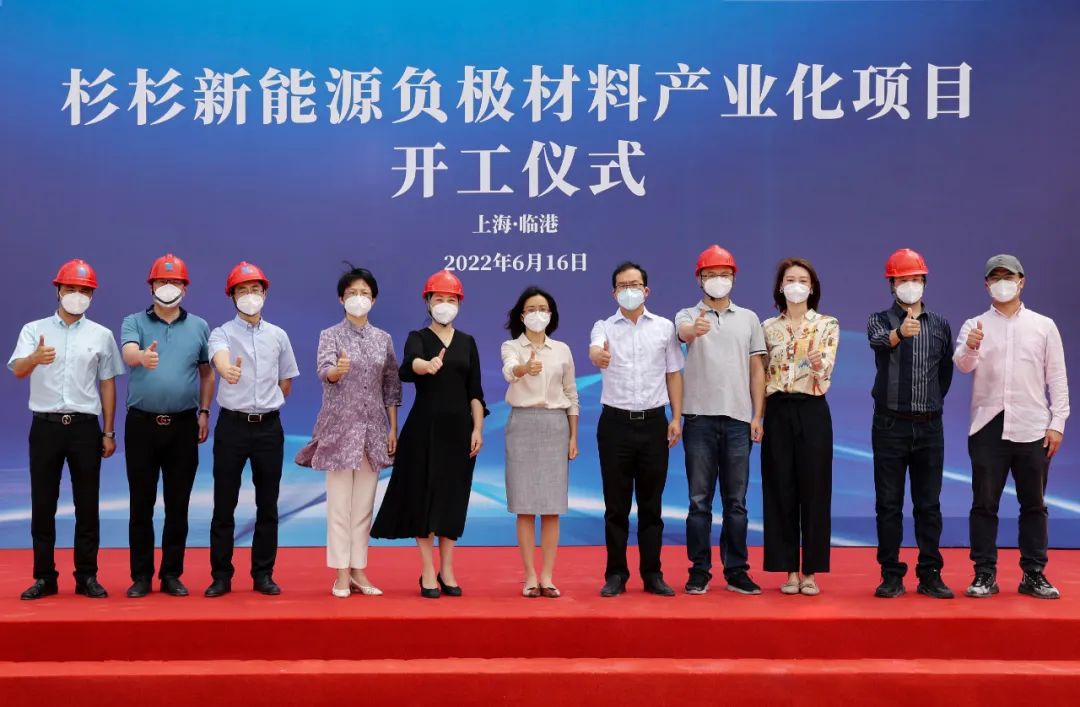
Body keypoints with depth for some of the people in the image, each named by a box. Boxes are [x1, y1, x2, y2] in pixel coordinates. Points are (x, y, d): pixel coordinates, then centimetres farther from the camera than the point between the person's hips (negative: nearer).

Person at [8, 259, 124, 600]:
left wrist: (109, 433, 5)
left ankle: (87, 576, 12)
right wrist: (35, 358, -38)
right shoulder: (34, 330, 3)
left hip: (85, 427, 0)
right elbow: (18, 370, -13)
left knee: (87, 505, 4)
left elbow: (107, 384, 8)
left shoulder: (101, 335, 6)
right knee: (42, 504, 5)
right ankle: (44, 576, 14)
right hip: (45, 426, 0)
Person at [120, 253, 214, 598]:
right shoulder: (134, 322, 2)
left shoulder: (198, 327, 7)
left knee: (178, 505, 5)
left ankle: (172, 574, 15)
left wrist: (204, 411, 5)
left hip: (183, 425, 1)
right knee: (141, 504, 4)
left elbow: (207, 372, 14)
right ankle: (141, 576, 13)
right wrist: (142, 357, -42)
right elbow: (128, 353, -19)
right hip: (142, 423, -1)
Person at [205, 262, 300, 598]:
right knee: (224, 505, 2)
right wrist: (227, 371, -49)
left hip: (268, 426, 3)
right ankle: (221, 576, 10)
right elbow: (220, 359, -28)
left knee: (267, 505, 7)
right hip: (232, 425, -3)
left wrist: (264, 406, 9)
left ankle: (263, 575, 16)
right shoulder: (222, 333, -3)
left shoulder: (278, 335, 8)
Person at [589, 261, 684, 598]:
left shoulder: (664, 327, 6)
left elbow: (674, 374, 8)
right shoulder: (605, 327, 2)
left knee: (651, 504, 6)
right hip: (615, 422, -1)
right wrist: (597, 354, -46)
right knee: (616, 504, 4)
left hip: (653, 421, 1)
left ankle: (652, 574, 15)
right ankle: (616, 575, 13)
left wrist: (676, 418, -1)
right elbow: (595, 347, -21)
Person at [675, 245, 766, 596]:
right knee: (699, 499, 2)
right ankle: (699, 571, 9)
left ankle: (736, 571, 13)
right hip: (699, 418, -2)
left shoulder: (749, 318, 12)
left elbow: (757, 369, 11)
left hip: (738, 419, 2)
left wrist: (758, 416, 2)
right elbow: (683, 332, -20)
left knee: (736, 501, 6)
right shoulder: (687, 316, 5)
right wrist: (695, 329, -45)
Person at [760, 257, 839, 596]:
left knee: (814, 490, 0)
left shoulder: (827, 325, 2)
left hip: (812, 411, -2)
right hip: (777, 412, 2)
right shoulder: (768, 327, 9)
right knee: (781, 490, 3)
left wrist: (818, 364, -35)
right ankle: (790, 570, 11)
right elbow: (759, 375, 9)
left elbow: (826, 369, -12)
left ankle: (810, 571, 9)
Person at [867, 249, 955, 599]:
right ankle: (891, 575, 8)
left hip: (929, 426, 2)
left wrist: (932, 402, 14)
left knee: (929, 504, 6)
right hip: (890, 425, -2)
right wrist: (898, 333, -46)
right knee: (888, 504, 1)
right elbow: (878, 342, -25)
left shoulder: (940, 325, 9)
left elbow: (946, 370, 19)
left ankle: (930, 574, 13)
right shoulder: (880, 320, -1)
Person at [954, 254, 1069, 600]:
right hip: (988, 426, 0)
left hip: (1031, 427, 1)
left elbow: (1057, 377, 6)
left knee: (1033, 504, 6)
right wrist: (970, 348, -34)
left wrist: (1057, 423, -2)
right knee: (984, 503, 2)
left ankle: (1034, 574, 14)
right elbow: (964, 365, -11)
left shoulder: (1044, 326, 7)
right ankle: (984, 574, 9)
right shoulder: (974, 326, 6)